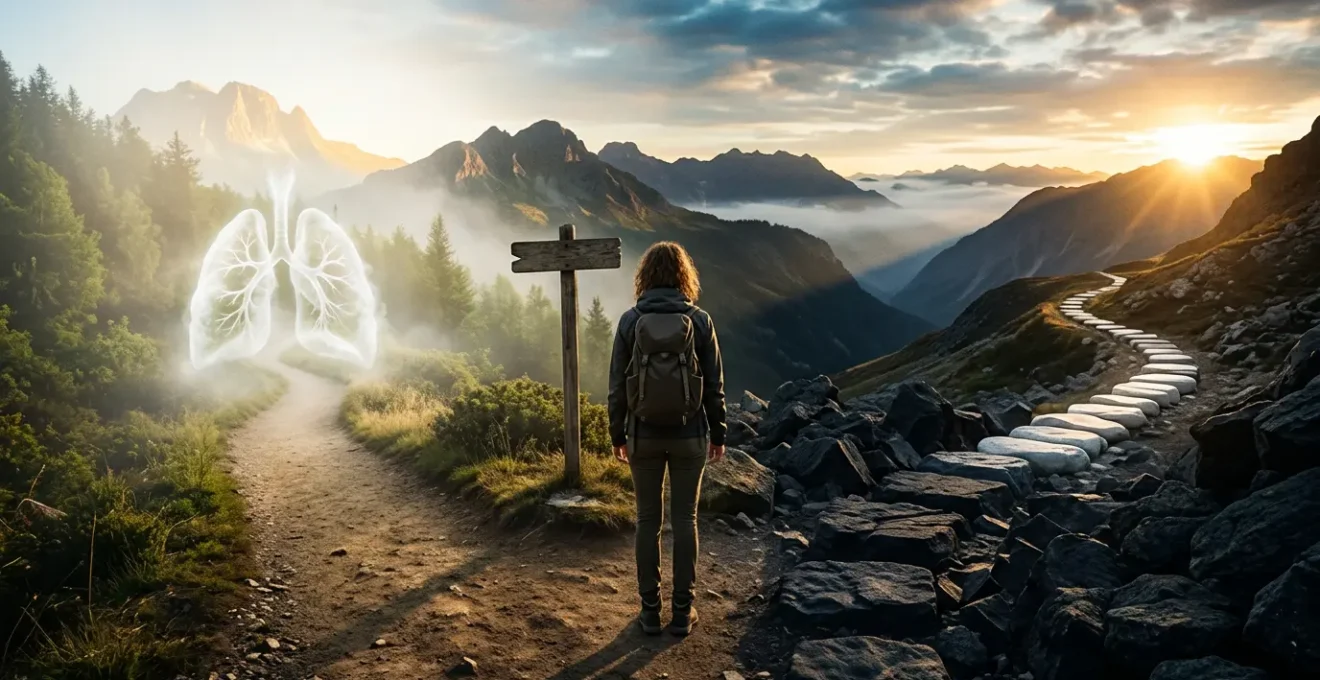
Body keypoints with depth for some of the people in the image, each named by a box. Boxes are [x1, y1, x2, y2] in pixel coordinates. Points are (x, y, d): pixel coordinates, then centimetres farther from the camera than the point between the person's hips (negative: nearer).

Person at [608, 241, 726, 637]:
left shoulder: (630, 321, -5)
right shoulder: (699, 320, -5)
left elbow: (617, 384, -2)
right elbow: (715, 383, -2)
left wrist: (617, 434, 9)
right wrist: (718, 434, 8)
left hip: (644, 435, 0)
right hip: (689, 435, 0)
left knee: (648, 519, 11)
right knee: (685, 519, 9)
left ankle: (650, 610, 17)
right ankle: (682, 611, 16)